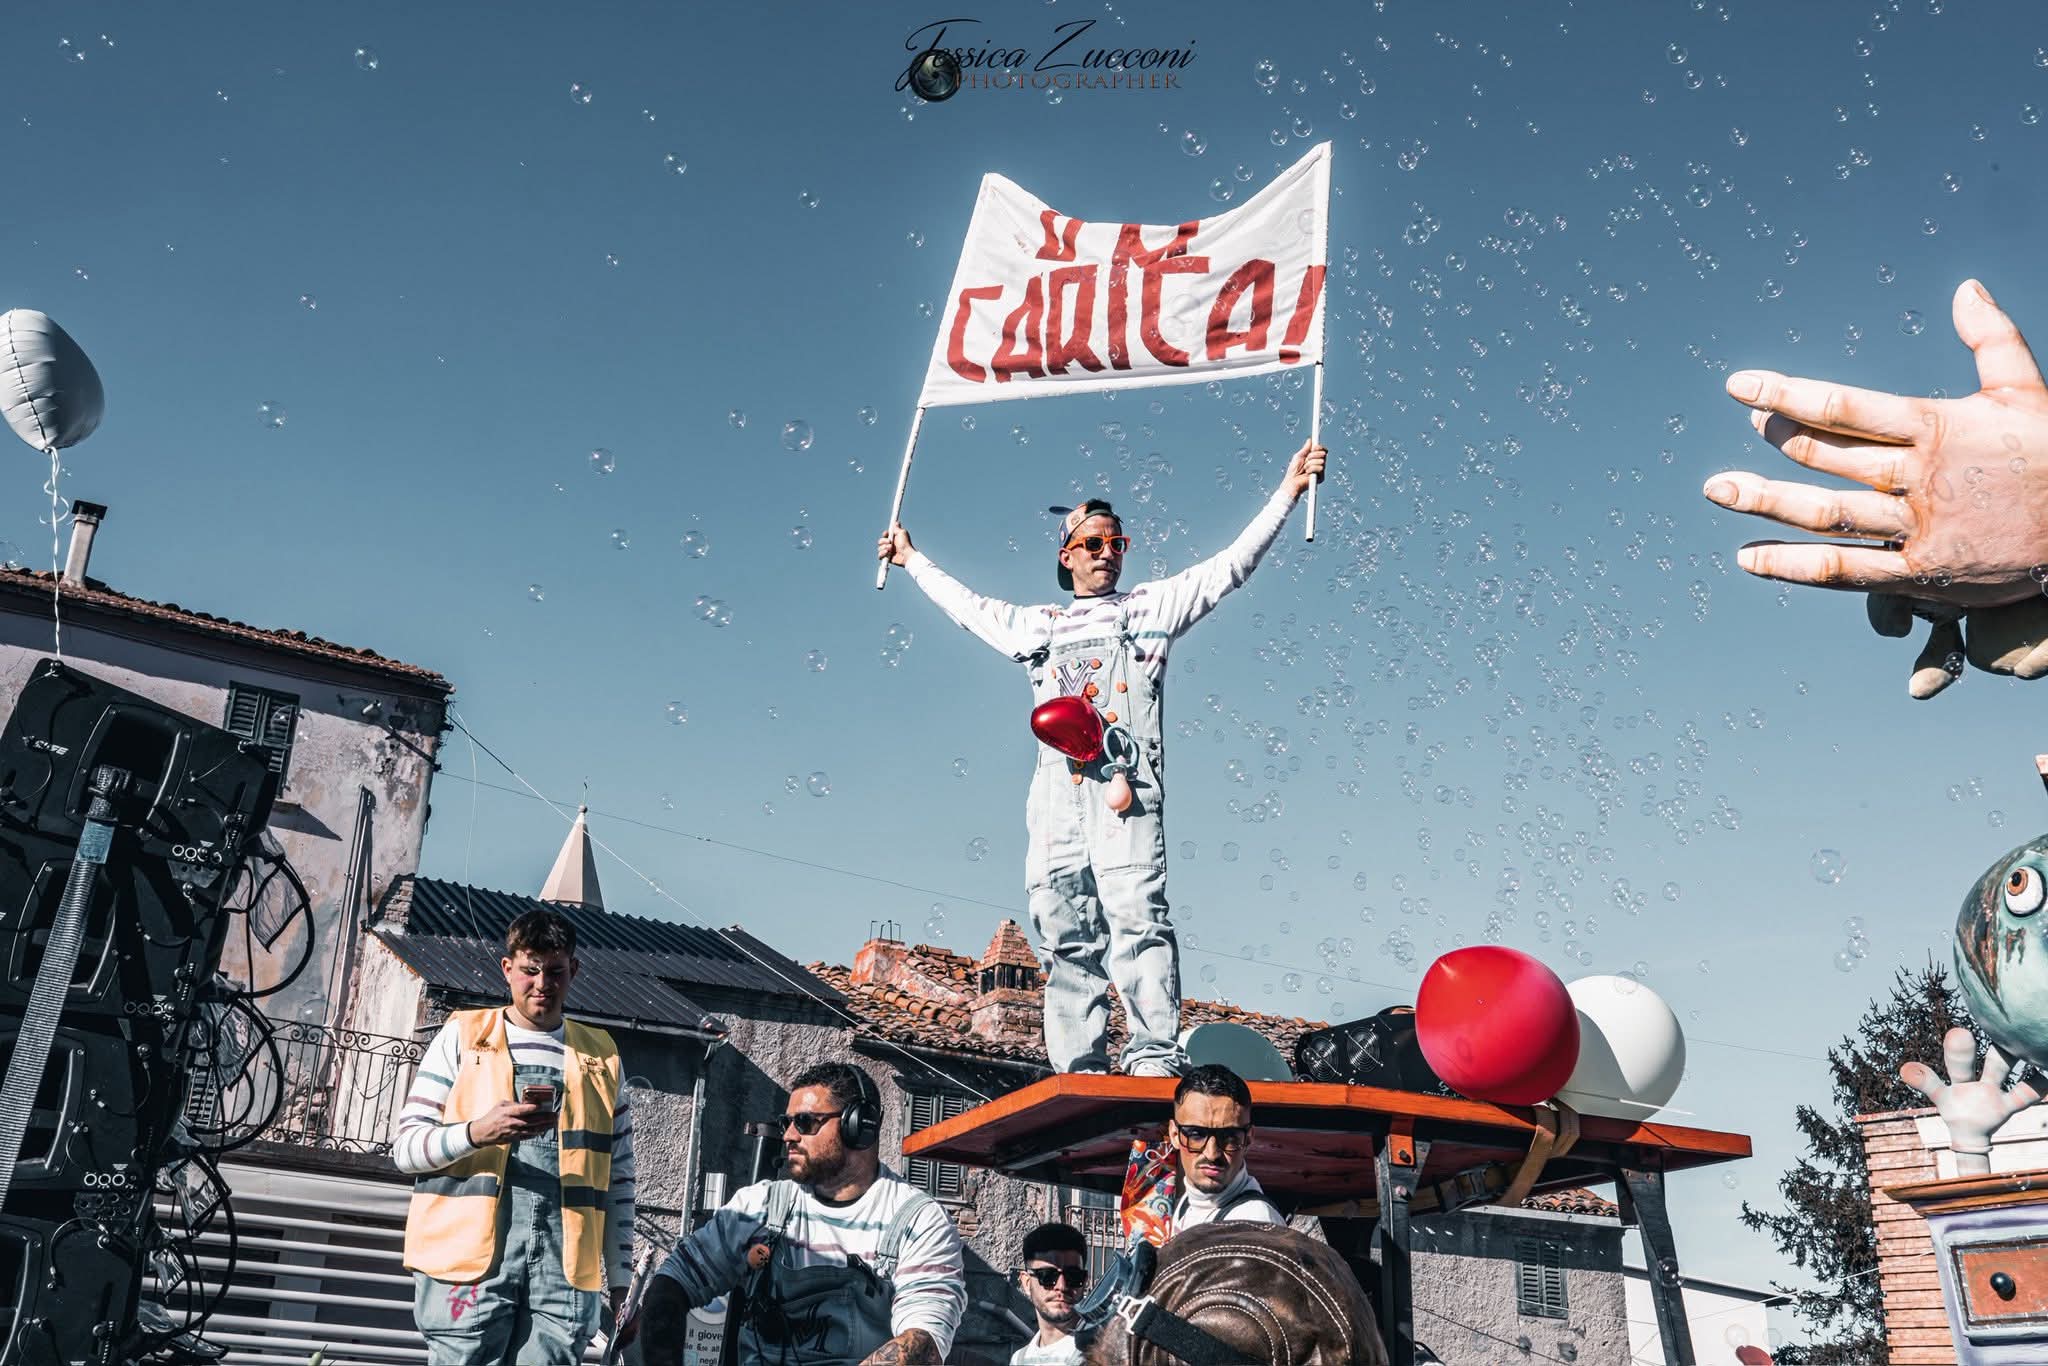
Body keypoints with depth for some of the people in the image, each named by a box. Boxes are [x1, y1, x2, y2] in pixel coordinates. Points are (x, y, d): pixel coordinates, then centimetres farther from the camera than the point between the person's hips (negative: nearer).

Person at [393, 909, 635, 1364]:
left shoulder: (600, 1057, 15)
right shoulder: (462, 1037, 9)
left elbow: (619, 1179, 15)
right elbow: (405, 1146, 4)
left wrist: (620, 1280, 9)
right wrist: (477, 1132, -16)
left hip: (564, 1269, 2)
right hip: (471, 1258, -1)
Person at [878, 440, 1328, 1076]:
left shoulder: (1152, 605, 21)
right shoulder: (1039, 626, 30)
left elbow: (1230, 565, 16)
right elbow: (968, 605, 45)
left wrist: (1287, 491, 9)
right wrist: (914, 560, 54)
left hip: (1123, 781, -4)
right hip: (1056, 787, 4)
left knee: (1135, 915, -20)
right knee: (1065, 937, -4)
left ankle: (1155, 1059, -25)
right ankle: (1079, 1076, -5)